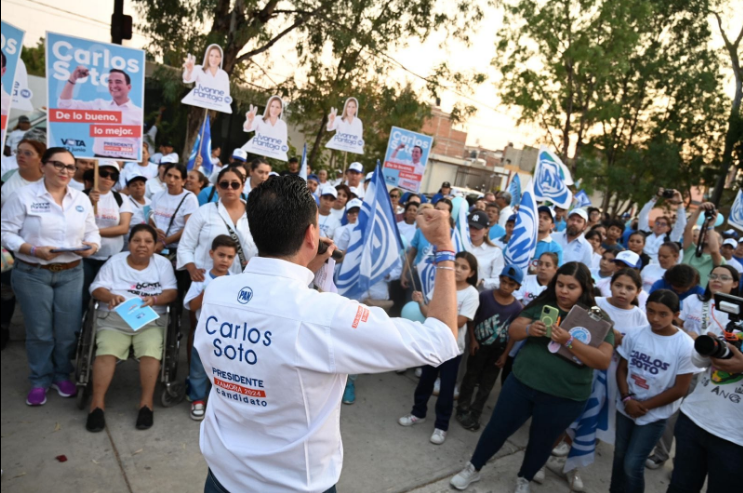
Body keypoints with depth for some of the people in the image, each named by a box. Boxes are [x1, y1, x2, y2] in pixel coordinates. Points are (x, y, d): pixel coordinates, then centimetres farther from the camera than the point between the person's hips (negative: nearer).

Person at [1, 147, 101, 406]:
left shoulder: (81, 199, 7)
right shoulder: (24, 196, -6)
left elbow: (92, 232, 10)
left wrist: (92, 246, -12)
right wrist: (34, 251, -21)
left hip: (71, 273, 3)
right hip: (32, 273, -3)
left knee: (68, 330, 7)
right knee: (39, 332, 6)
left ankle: (62, 376, 27)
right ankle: (40, 380, 24)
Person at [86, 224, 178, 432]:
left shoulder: (163, 263, 12)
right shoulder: (115, 262, 14)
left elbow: (171, 292, 2)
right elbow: (96, 288, 5)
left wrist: (155, 300, -20)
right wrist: (110, 297, -18)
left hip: (150, 322, -1)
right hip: (113, 321, 1)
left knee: (151, 353, -27)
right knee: (106, 353, -26)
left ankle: (146, 403, -19)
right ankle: (97, 403, -18)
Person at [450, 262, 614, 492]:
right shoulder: (542, 305, -2)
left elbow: (604, 361, -16)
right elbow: (513, 330, -2)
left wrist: (569, 342, -29)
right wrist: (529, 329, -24)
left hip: (564, 398, -1)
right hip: (521, 383, 2)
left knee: (542, 441, 19)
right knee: (498, 428, 12)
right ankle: (473, 468, 36)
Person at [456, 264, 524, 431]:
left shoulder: (517, 308, -11)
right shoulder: (485, 296, -15)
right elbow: (472, 319, -7)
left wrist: (505, 355, -6)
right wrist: (472, 340, -11)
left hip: (498, 351, 2)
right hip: (479, 346, -2)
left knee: (487, 385, 13)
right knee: (471, 378, 13)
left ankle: (474, 414, 29)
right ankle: (462, 410, 28)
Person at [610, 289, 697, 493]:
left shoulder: (685, 346, -17)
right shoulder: (634, 336, -8)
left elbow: (679, 389, -12)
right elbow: (622, 369, 2)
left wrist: (644, 406, -12)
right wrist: (627, 399, -13)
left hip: (654, 415, -3)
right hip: (625, 408, 4)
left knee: (632, 464, -1)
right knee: (619, 456, 17)